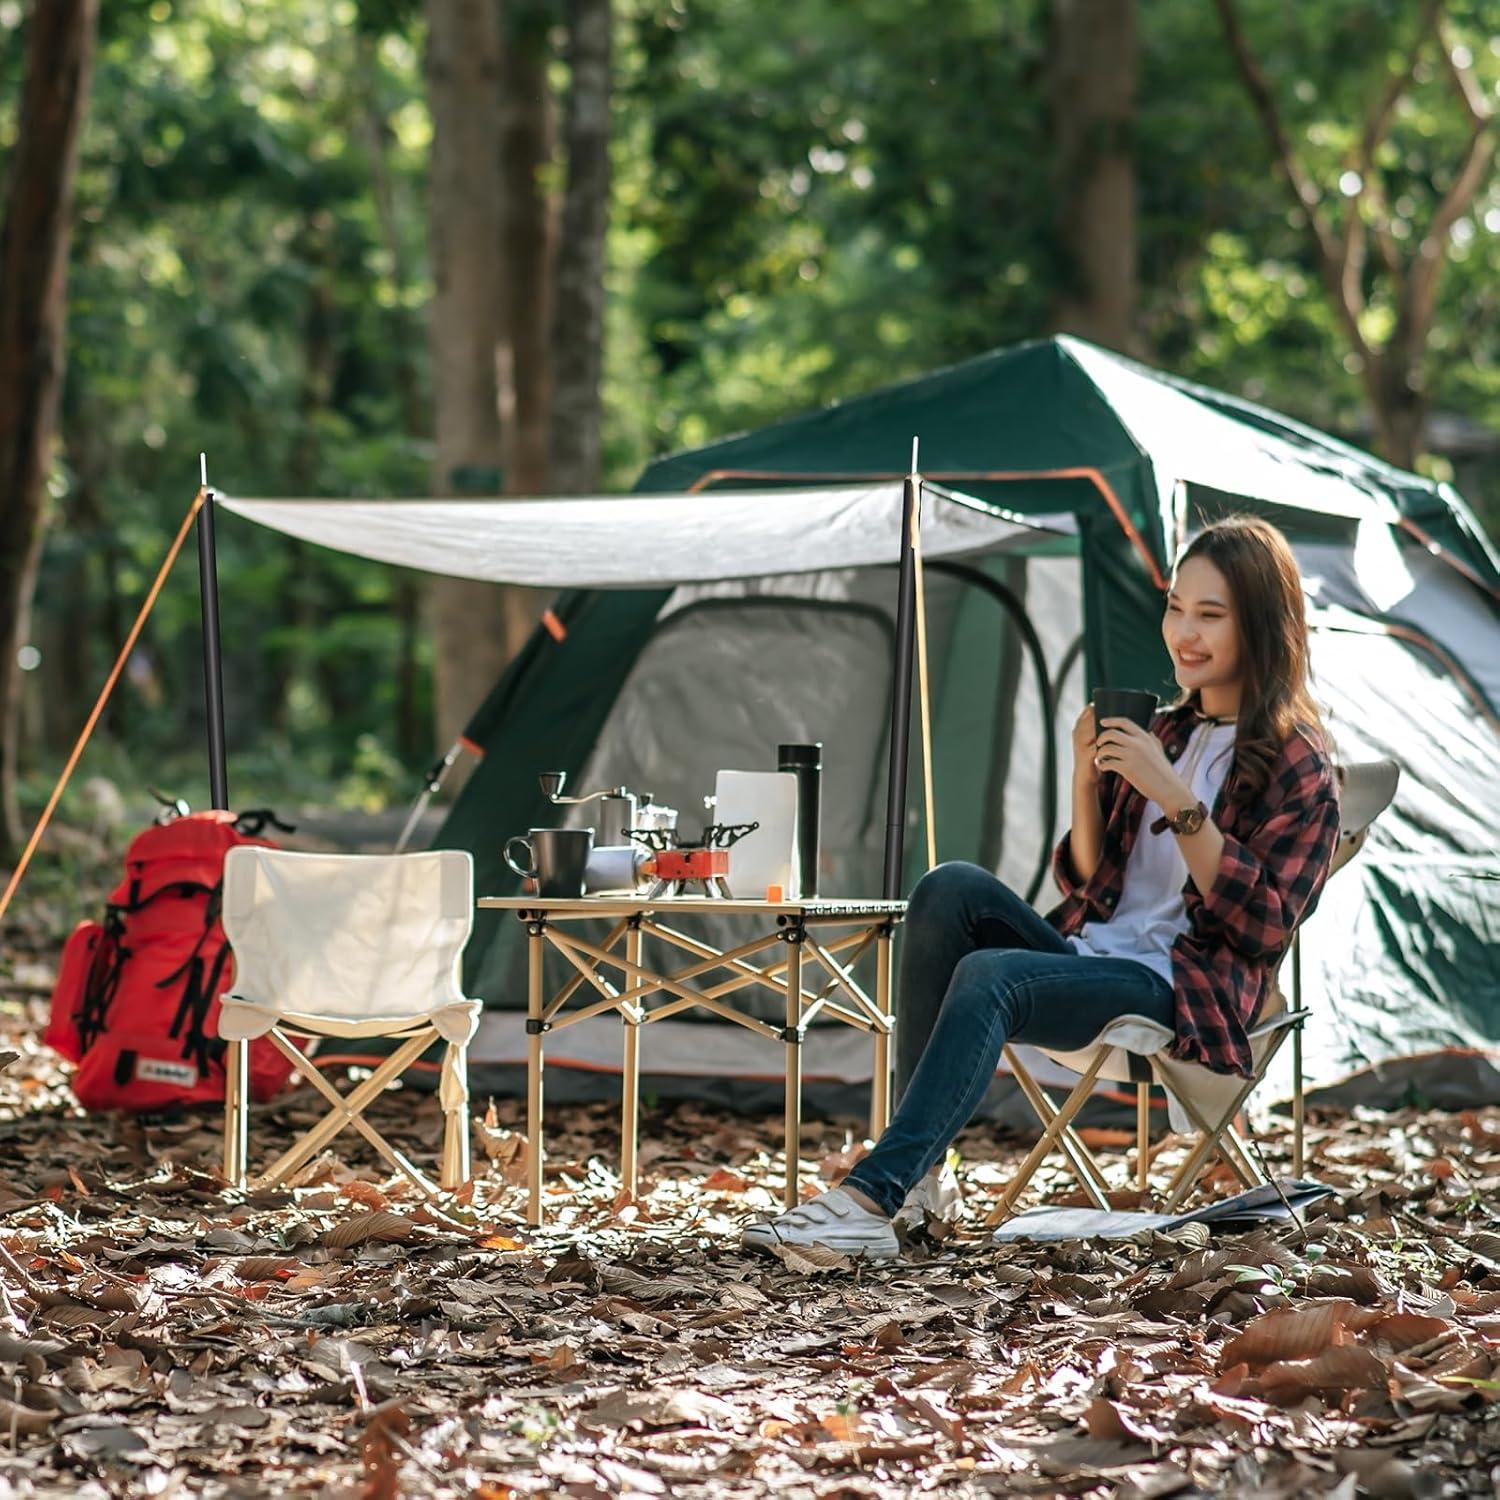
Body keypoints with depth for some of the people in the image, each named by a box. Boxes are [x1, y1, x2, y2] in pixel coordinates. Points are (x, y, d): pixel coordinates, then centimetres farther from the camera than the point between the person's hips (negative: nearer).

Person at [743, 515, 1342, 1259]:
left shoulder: (1296, 764, -2)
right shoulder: (1163, 733, 19)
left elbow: (1266, 925, -14)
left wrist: (1177, 798, -19)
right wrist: (1088, 779, 0)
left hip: (1186, 993, -7)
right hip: (1089, 953, 7)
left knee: (988, 976, -31)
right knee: (951, 889, -19)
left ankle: (871, 1200, -40)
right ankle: (917, 1165, -23)